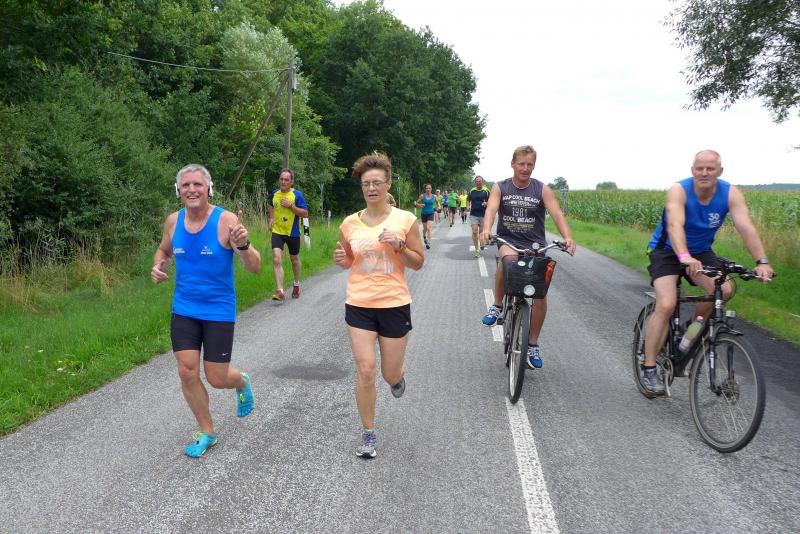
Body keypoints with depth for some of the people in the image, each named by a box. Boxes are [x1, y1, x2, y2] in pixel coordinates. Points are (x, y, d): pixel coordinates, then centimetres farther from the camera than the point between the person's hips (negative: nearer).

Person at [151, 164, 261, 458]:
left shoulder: (226, 221, -16)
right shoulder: (173, 221, -2)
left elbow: (255, 268, -19)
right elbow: (164, 250, 20)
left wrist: (243, 245, -40)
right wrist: (158, 266, -3)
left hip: (219, 311, -4)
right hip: (183, 310, 4)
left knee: (217, 378, 1)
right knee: (187, 373, 0)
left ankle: (242, 382, 39)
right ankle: (207, 433, 21)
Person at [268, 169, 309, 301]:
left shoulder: (297, 195, -9)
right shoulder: (274, 193, 2)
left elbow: (305, 213, -12)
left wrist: (291, 206, -22)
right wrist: (271, 217, 6)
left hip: (292, 233, -2)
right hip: (277, 232, 2)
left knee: (294, 260, 16)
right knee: (277, 260, -15)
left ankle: (296, 284, 41)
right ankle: (280, 291, -18)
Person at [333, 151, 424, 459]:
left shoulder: (405, 220, -5)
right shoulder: (350, 224, 1)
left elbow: (418, 263, 1)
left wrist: (399, 246, -16)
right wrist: (341, 259, -8)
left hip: (394, 305, -1)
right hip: (359, 305, 1)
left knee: (390, 375, 10)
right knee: (365, 372, -4)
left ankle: (398, 375, 49)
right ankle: (368, 434, 14)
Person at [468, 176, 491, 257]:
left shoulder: (486, 191, -2)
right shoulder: (472, 191, 6)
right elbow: (468, 200, 21)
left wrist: (486, 203, -21)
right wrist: (468, 206, 2)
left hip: (483, 215, -1)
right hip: (473, 215, 1)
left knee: (481, 232, 8)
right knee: (474, 232, -11)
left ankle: (481, 244, 37)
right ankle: (477, 250, -6)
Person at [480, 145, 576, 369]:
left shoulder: (542, 190, 0)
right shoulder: (500, 188, 1)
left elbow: (557, 213, -14)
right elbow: (491, 209, -16)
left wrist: (567, 237, -33)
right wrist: (486, 230, -39)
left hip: (535, 245, 1)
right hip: (508, 241, -1)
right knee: (508, 257, -37)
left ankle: (533, 344, 8)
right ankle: (497, 305, -15)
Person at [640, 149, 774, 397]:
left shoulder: (731, 194, -15)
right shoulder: (679, 190, -25)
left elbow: (746, 227, -26)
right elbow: (675, 225, -42)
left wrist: (762, 261, -41)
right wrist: (685, 257, -59)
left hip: (701, 252, 4)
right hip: (668, 250, -4)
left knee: (725, 290, -22)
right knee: (666, 305, -22)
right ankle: (649, 370, -14)